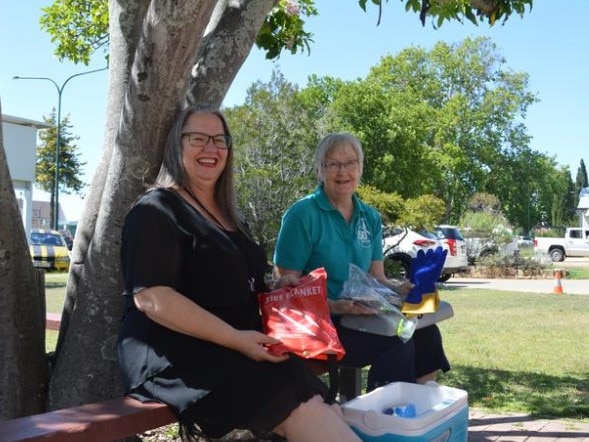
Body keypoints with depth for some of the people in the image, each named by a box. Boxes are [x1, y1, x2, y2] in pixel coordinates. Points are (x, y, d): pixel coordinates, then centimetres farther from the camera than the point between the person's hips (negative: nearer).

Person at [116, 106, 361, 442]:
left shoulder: (228, 216, 22)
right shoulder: (156, 211, -4)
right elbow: (151, 298, -17)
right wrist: (235, 339, -21)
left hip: (233, 346, 8)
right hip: (176, 353, -8)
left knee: (313, 403, -21)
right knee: (302, 411, -28)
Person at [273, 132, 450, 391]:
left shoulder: (370, 218, 10)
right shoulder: (302, 215, -10)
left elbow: (376, 278, 13)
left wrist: (400, 289, -10)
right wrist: (334, 306, -25)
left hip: (362, 318, 6)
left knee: (426, 333, -16)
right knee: (397, 343, -25)